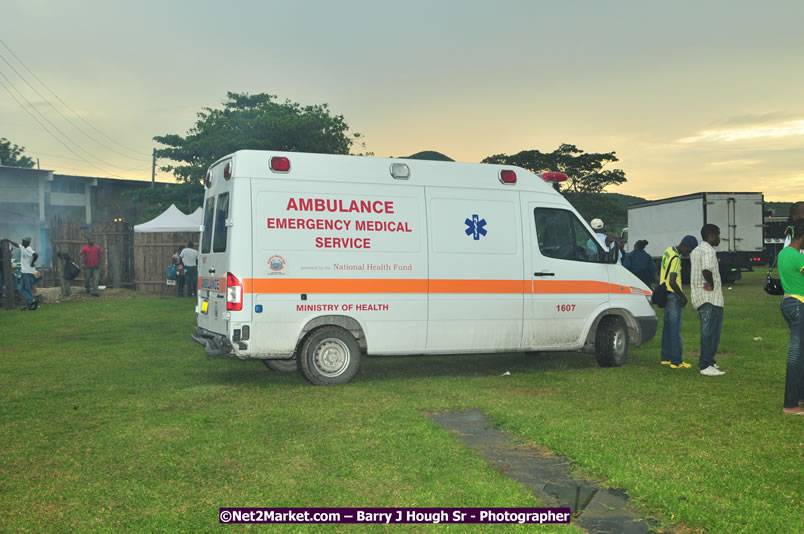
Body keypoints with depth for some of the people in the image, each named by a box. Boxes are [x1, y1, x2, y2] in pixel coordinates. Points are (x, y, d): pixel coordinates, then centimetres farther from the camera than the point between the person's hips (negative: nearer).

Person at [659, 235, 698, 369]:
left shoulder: (668, 251, 9)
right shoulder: (676, 258, -21)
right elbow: (672, 282, -27)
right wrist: (683, 296, -14)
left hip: (665, 293, 10)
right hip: (673, 295, -10)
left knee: (667, 326, 14)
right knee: (675, 328, -6)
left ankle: (666, 357, 20)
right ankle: (676, 361, -3)